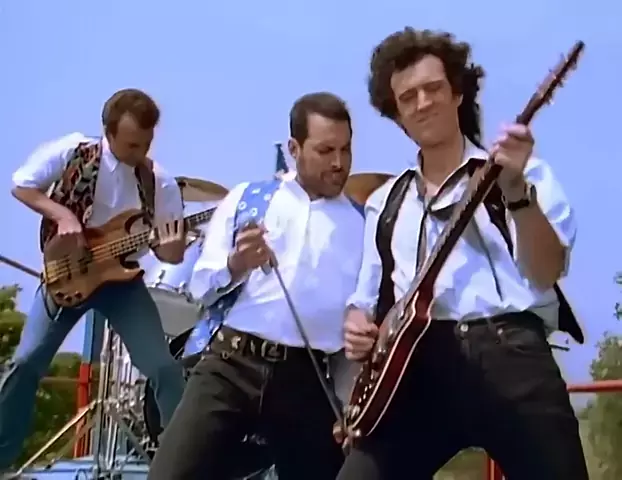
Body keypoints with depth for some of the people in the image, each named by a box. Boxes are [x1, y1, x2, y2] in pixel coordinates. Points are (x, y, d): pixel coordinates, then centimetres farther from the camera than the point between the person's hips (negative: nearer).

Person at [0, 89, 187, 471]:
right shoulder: (72, 151, -13)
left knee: (164, 368, -9)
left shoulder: (159, 184, -10)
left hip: (121, 276, 1)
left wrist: (174, 248, -31)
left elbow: (169, 252, -6)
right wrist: (61, 214, -19)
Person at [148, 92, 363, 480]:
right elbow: (202, 286, 9)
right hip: (230, 365, 0)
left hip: (310, 380, 1)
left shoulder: (363, 224, 10)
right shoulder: (246, 198, 12)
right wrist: (236, 266, -13)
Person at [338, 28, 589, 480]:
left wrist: (516, 189, -22)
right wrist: (358, 324, 4)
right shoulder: (385, 202, 21)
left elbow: (546, 272, -7)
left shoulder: (524, 171, 9)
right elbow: (368, 296, 26)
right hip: (417, 367, 3)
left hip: (510, 354, -2)